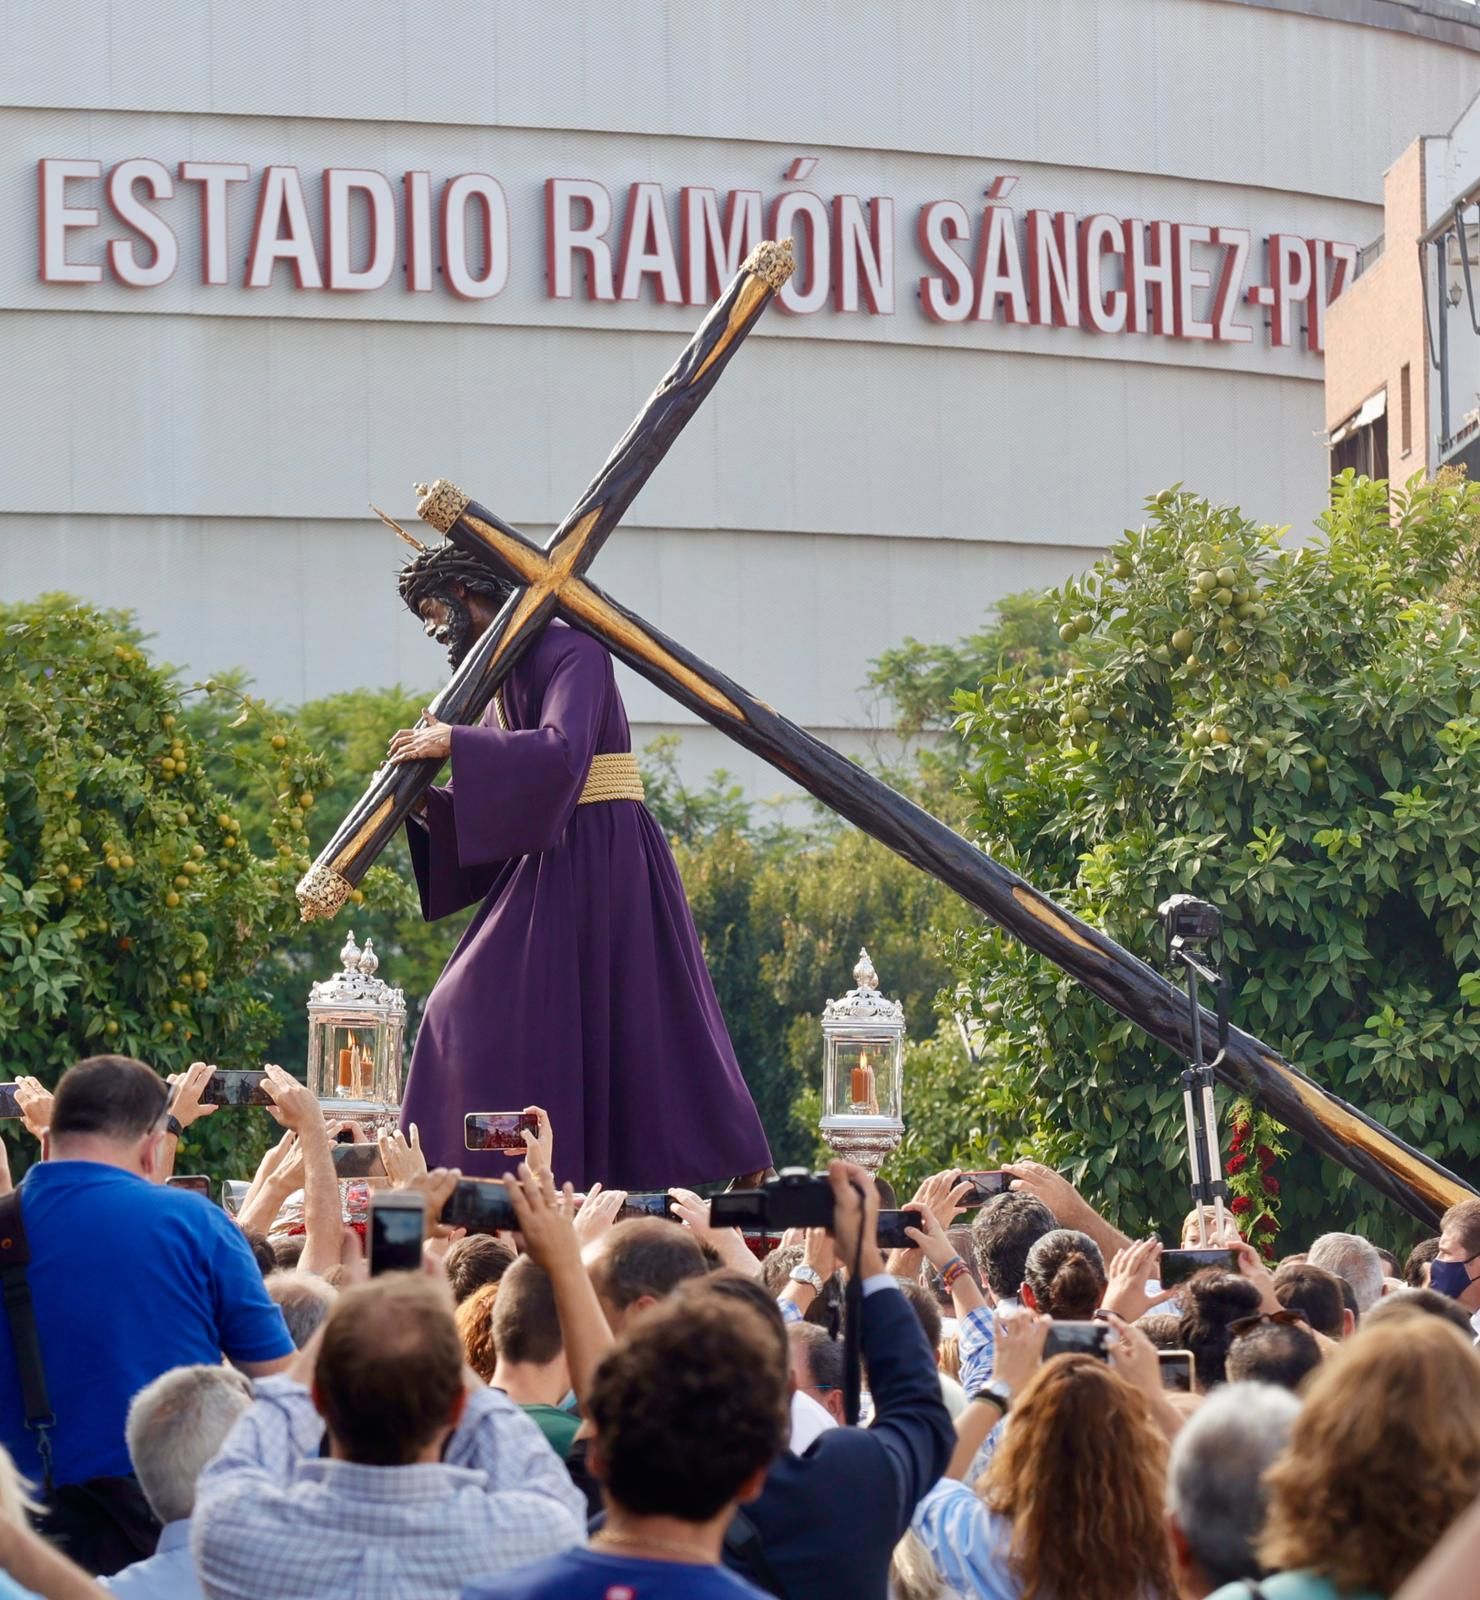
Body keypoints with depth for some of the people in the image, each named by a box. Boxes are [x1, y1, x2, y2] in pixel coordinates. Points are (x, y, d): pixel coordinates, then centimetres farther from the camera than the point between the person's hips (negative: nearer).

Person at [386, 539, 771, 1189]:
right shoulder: (502, 681, 17)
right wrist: (427, 802, -2)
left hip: (600, 861, -9)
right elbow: (491, 812, 15)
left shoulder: (569, 651, -10)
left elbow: (562, 752, -26)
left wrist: (457, 743, -23)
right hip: (552, 864, 9)